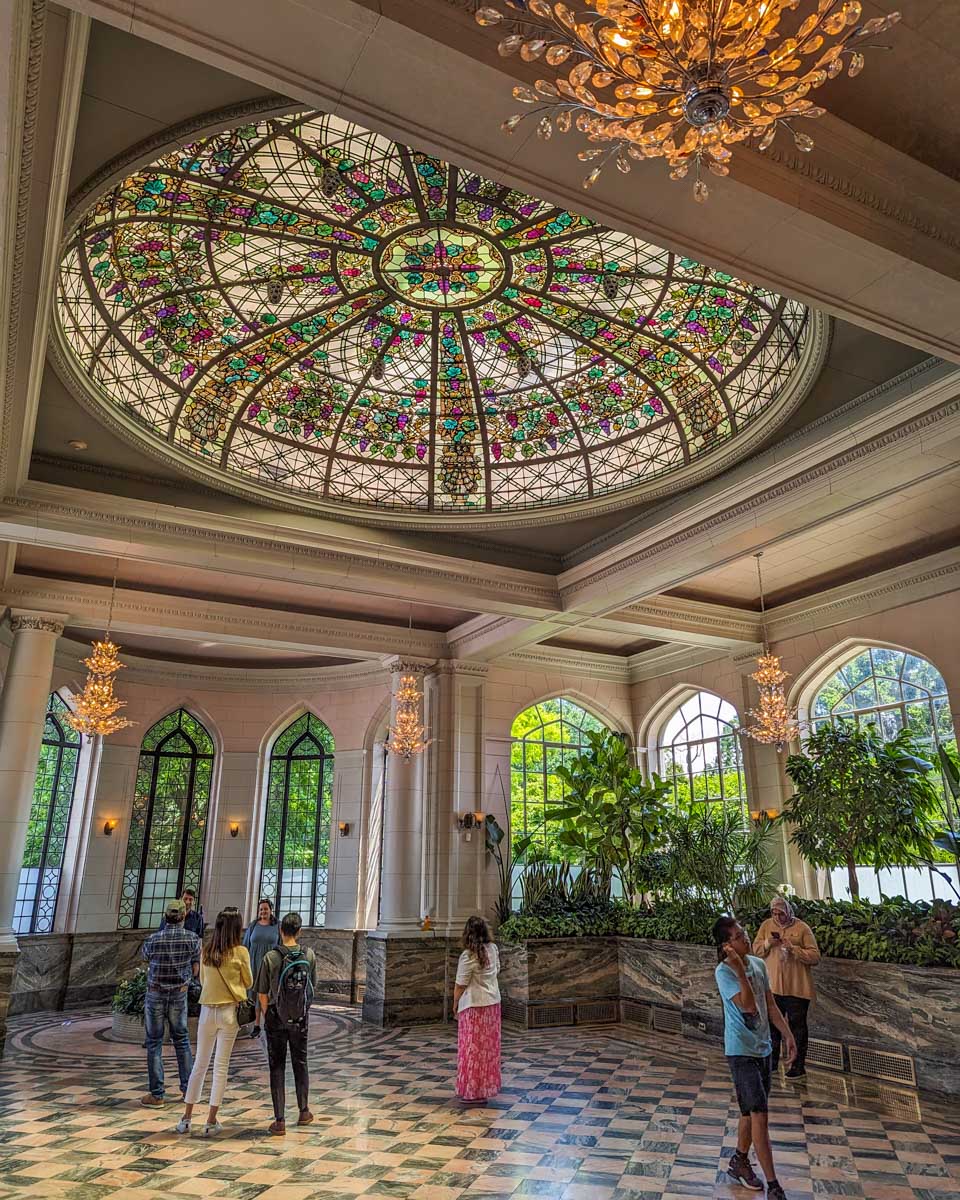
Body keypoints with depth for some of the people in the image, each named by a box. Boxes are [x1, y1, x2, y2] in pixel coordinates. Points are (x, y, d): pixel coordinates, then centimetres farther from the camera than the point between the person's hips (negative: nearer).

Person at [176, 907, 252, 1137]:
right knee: (221, 1066, 6)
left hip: (207, 1010, 3)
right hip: (229, 1011, -3)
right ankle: (211, 1122, 9)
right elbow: (248, 982, 2)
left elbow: (202, 980, 14)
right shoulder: (240, 952, -11)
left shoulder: (206, 952, -1)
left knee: (200, 1064, 16)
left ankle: (186, 1118, 22)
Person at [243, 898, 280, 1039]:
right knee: (254, 994, 5)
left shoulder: (277, 927, 1)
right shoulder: (252, 926, 4)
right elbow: (246, 945, 8)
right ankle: (256, 1026, 15)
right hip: (254, 965, 2)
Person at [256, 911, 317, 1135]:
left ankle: (279, 1121, 9)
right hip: (301, 1019, 2)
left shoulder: (270, 957, -14)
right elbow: (313, 987, 2)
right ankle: (304, 1112, 31)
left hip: (276, 1019, -2)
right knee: (300, 1064, 19)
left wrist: (266, 1015, 9)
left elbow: (263, 994, -8)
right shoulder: (309, 955, -8)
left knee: (277, 1068, 8)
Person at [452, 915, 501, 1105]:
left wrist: (455, 1003, 0)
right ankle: (486, 1087, 26)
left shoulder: (468, 956, -21)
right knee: (489, 1046, 15)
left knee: (473, 1048, 5)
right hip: (493, 1003, 7)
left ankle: (474, 1091, 12)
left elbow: (460, 984, -14)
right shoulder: (493, 949, -2)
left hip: (474, 1006, -7)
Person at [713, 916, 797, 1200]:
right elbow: (748, 1006, -29)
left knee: (751, 1112, 18)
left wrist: (788, 1035, 5)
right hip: (741, 1051, -7)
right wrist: (739, 968, -38)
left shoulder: (758, 964, 1)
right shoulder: (724, 971, -20)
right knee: (759, 1114, -5)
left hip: (762, 1047, 7)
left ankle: (739, 1162, 37)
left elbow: (770, 1005, 9)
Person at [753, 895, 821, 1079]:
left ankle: (799, 1067, 18)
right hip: (772, 985, 4)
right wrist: (768, 943, -15)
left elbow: (815, 957, -12)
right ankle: (772, 1061, 31)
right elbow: (756, 949, 4)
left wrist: (793, 948, -24)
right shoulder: (766, 925, 2)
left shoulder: (802, 928, -9)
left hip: (796, 987, -4)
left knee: (797, 1026, 6)